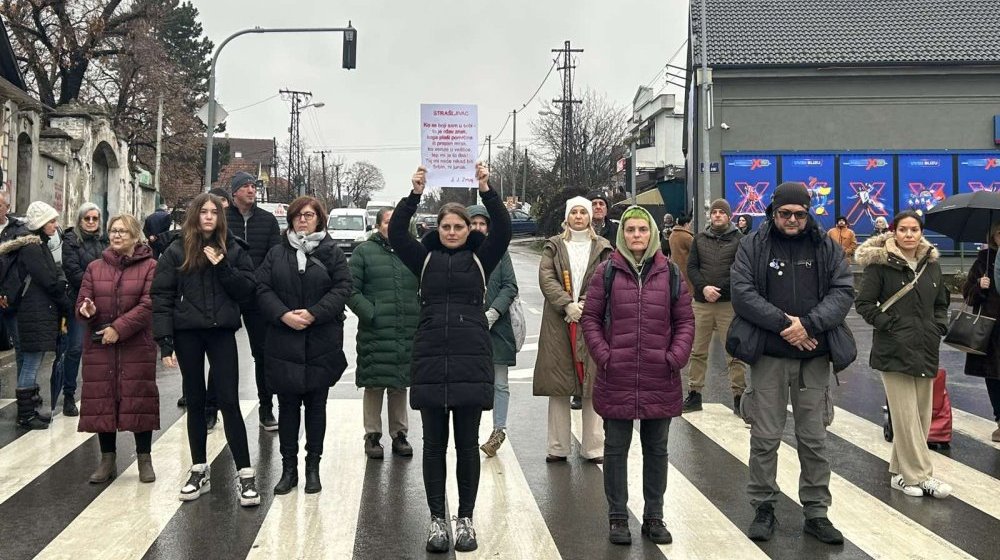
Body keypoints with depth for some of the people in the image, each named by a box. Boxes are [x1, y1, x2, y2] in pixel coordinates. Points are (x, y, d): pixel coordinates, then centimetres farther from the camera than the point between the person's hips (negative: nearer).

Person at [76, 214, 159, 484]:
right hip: (99, 346, 3)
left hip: (137, 346, -3)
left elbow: (148, 305, -10)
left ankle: (144, 459, 12)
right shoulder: (95, 267, 10)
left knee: (139, 400, 0)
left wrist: (119, 328, -18)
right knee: (102, 400, 5)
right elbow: (81, 304, 7)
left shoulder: (150, 267, -1)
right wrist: (86, 310, -17)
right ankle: (107, 460, 17)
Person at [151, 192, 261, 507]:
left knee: (229, 402, -3)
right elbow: (162, 297, -3)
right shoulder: (176, 251, 1)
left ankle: (245, 474, -1)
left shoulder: (232, 249, 4)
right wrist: (165, 342, -9)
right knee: (195, 402, 9)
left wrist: (222, 266, -15)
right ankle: (199, 471, 19)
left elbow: (247, 289, -1)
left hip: (222, 332, -1)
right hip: (187, 334, 1)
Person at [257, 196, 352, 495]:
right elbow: (263, 289, 1)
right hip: (284, 342, 1)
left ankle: (313, 467, 18)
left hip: (322, 343, -1)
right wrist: (283, 315, -15)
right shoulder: (277, 253, 8)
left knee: (316, 405, 7)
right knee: (287, 405, 6)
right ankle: (289, 467, 16)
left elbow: (342, 289, -5)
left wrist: (314, 313, -17)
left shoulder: (332, 253, 3)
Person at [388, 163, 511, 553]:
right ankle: (437, 519, 15)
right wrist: (415, 194, -13)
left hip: (471, 359, -1)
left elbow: (503, 230, -6)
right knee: (434, 444, 6)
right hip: (430, 359, 1)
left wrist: (486, 190, -16)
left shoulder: (480, 259, 8)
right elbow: (396, 232, -3)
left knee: (467, 444, 6)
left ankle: (465, 519, 17)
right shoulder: (425, 259, 9)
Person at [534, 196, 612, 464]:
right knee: (557, 384, 3)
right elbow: (546, 278, -2)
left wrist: (585, 305, -14)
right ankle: (558, 447, 11)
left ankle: (593, 447, 7)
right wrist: (567, 304, -15)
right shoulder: (554, 246, 10)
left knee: (592, 383, -1)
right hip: (558, 322, 1)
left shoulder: (602, 247, 10)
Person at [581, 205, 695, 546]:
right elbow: (590, 318, 2)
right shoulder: (607, 271, 0)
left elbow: (685, 320, 7)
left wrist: (676, 357, -5)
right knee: (616, 449, 7)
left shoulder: (669, 272, 4)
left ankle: (654, 517, 25)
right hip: (616, 378, -1)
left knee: (656, 450, 12)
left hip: (660, 380, 2)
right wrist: (603, 355, -9)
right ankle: (618, 518, 20)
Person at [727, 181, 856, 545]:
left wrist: (808, 324, -15)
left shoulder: (826, 248, 7)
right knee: (765, 437, 4)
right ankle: (764, 508, 18)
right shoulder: (753, 247, 1)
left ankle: (816, 512, 19)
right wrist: (784, 324, -16)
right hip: (768, 355, -2)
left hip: (814, 357, 2)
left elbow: (843, 291, -1)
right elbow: (743, 293, -8)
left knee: (814, 439, 8)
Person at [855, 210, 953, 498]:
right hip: (894, 351, -6)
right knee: (906, 416, -4)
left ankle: (901, 471, 20)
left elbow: (941, 304, 22)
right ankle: (921, 475, 4)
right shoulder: (880, 264, -7)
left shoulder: (932, 264, 11)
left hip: (926, 351, 6)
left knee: (922, 415, 8)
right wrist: (888, 325, -13)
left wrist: (939, 328, 6)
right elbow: (863, 302, -6)